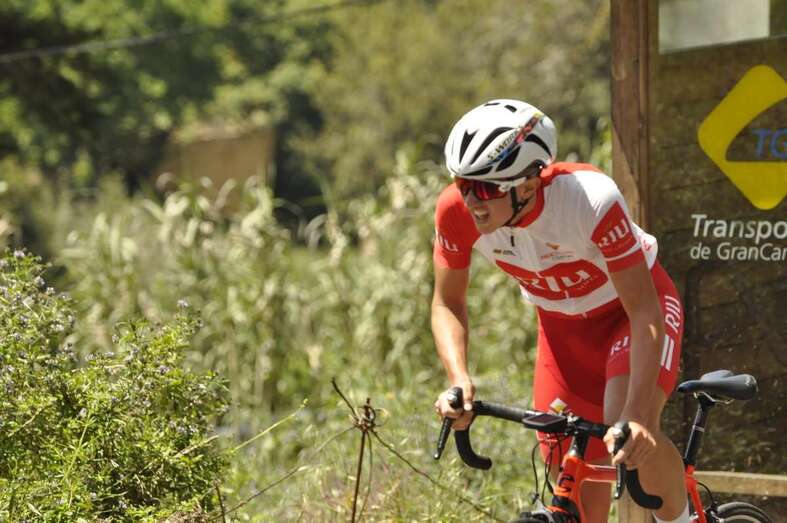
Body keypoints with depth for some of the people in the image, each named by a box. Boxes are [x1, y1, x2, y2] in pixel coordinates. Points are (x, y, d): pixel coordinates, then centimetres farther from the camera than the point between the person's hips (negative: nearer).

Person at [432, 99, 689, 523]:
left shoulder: (591, 199, -37)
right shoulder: (457, 210, -26)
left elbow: (645, 314, -35)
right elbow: (447, 303, -11)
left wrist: (636, 414, -47)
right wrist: (459, 381, -30)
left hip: (628, 309, -4)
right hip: (562, 326, 4)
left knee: (633, 438, -31)